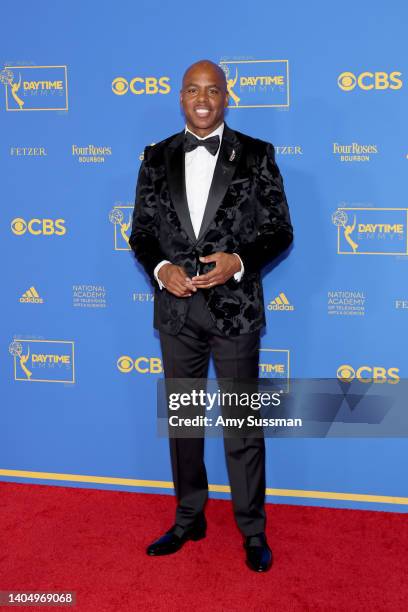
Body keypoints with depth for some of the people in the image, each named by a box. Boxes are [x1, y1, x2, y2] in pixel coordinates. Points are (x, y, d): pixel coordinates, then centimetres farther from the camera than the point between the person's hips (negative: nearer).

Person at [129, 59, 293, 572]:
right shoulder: (157, 158, 7)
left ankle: (252, 530, 22)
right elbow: (141, 231, 8)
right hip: (177, 309, 3)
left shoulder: (256, 155, -1)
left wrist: (238, 262, -18)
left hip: (235, 308, -3)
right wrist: (160, 269, -11)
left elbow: (280, 231, -2)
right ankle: (189, 520, 32)